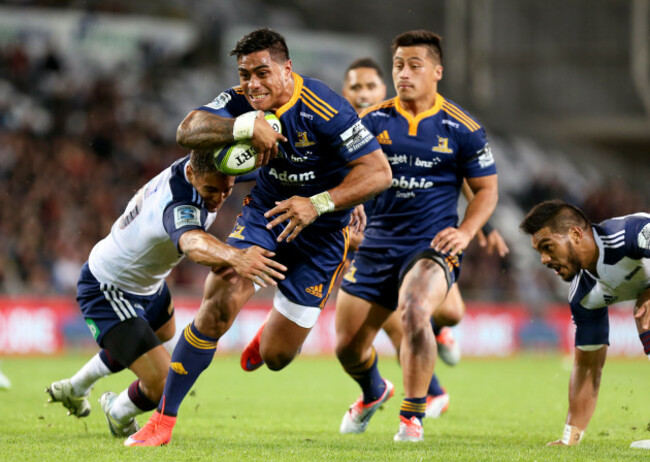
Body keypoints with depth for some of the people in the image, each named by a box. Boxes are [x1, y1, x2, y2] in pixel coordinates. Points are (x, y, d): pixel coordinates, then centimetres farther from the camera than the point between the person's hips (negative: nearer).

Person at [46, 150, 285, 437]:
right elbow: (192, 243, -64)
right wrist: (235, 257, -85)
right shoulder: (180, 206, -42)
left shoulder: (193, 165, -17)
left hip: (147, 284, 10)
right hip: (106, 293, -10)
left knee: (163, 332, 38)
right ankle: (119, 415, 20)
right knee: (163, 385, -18)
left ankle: (74, 389, 60)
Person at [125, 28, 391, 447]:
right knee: (220, 302, -21)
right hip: (265, 212, 3)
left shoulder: (323, 110, -26)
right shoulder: (242, 102, -11)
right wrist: (247, 126, -39)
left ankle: (272, 333, 43)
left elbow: (379, 172, -27)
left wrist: (318, 204, -36)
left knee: (275, 357, 1)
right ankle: (164, 419, -10)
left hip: (321, 232, -3)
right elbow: (188, 131, -24)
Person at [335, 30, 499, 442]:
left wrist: (465, 232, -10)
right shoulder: (372, 121, 3)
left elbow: (487, 189, 5)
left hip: (432, 245, -4)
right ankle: (374, 392, 45)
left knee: (414, 310, -34)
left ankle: (412, 417, -16)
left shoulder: (462, 128, -2)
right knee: (348, 347, 7)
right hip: (377, 244, 4)